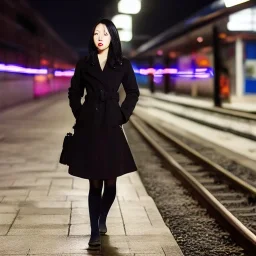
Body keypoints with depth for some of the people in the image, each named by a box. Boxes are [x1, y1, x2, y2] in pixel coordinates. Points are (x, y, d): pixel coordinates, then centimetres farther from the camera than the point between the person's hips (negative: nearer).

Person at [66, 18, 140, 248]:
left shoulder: (123, 64, 3)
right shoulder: (84, 64, 4)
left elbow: (133, 93, 10)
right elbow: (74, 93, 12)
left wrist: (123, 116, 2)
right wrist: (80, 116, 4)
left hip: (111, 126, 0)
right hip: (89, 127, 0)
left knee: (110, 181, 5)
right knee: (95, 182, 1)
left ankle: (102, 219, 33)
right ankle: (95, 232, 9)